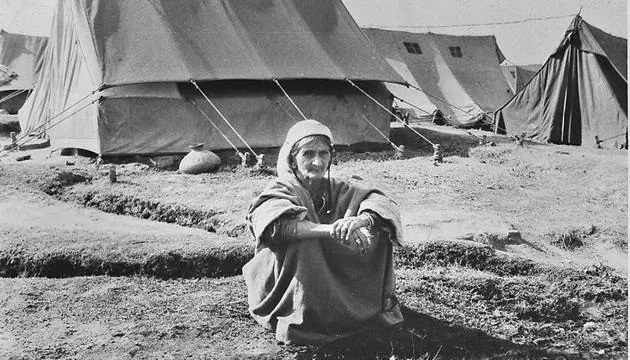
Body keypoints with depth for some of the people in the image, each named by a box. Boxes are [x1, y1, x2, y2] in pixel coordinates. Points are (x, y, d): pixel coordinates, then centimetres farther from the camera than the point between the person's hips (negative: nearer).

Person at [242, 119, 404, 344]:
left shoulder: (336, 190, 2)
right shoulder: (278, 192, -11)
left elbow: (382, 203, -15)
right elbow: (276, 225, -36)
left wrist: (362, 220, -39)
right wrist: (330, 230, -49)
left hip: (334, 286, 4)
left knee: (375, 230, -8)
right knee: (302, 240, -32)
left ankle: (378, 302, 1)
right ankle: (298, 321, -20)